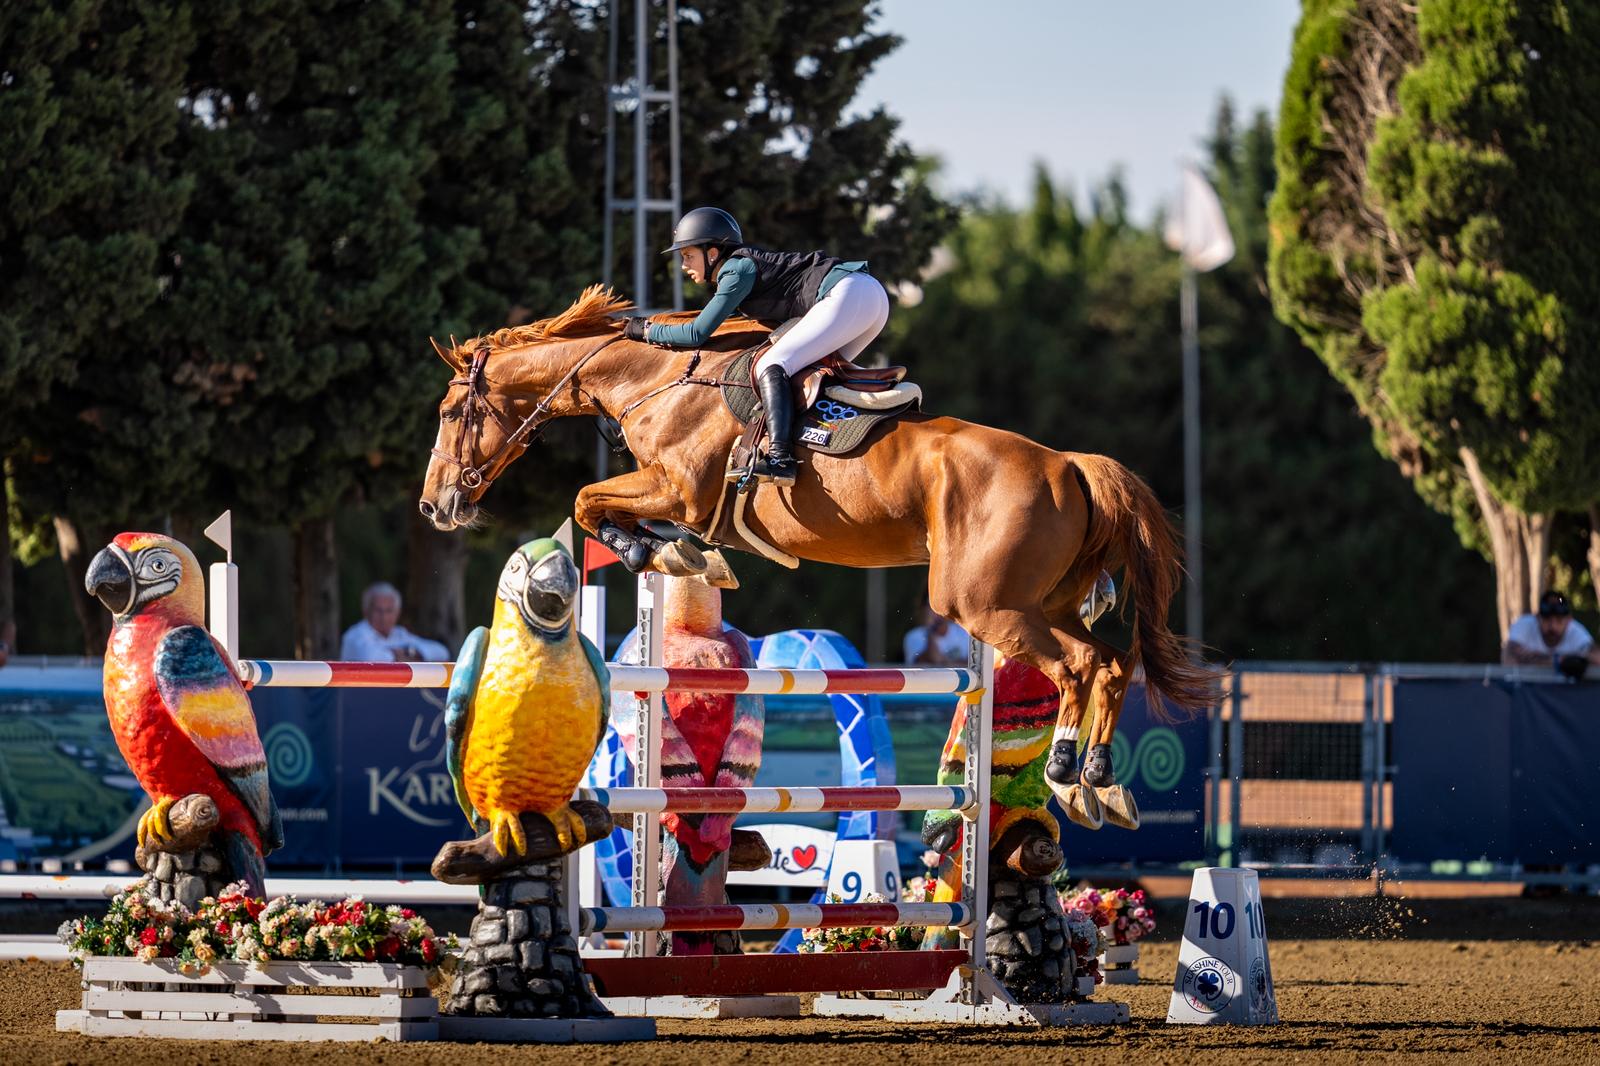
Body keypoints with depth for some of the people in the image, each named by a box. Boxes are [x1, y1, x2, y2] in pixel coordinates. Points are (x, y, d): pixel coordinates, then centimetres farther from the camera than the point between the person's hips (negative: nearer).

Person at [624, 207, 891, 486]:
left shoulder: (737, 271, -5)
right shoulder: (743, 264, 24)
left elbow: (697, 334, -6)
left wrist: (648, 331, 6)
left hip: (847, 295, -10)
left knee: (771, 367, -16)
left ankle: (780, 459, -30)